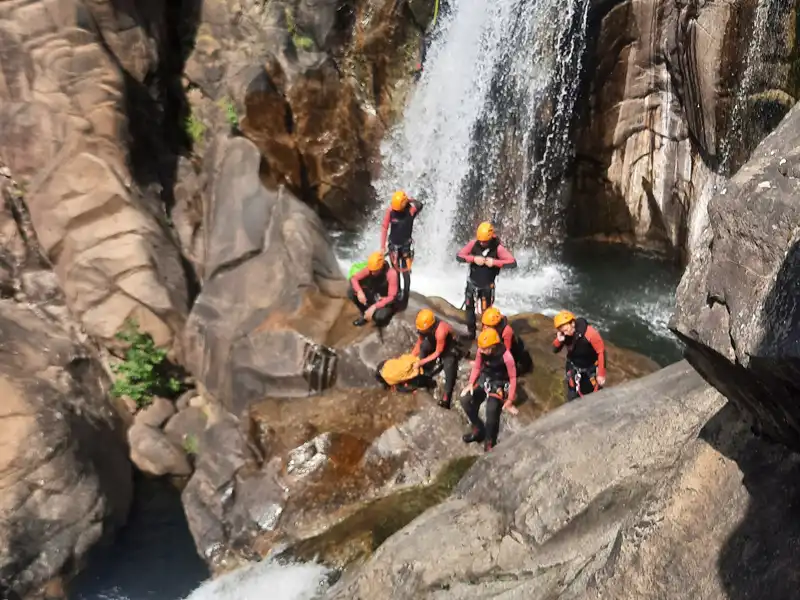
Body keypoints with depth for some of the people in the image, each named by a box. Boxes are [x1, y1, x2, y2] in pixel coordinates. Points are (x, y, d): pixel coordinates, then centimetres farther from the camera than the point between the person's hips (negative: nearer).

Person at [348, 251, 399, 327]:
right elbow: (353, 278, -11)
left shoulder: (391, 274, -29)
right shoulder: (369, 269, -16)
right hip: (373, 296, 5)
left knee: (379, 317, -37)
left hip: (385, 301, -5)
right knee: (351, 292, -18)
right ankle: (365, 315, 1)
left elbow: (391, 297, -28)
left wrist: (374, 307, -37)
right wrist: (359, 291, -31)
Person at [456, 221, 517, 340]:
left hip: (487, 286, -3)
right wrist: (474, 259, -26)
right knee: (469, 308, 14)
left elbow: (513, 263, -24)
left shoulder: (497, 248, -19)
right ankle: (471, 332, 31)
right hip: (472, 283, 3)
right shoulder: (474, 244, -13)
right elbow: (458, 256, -12)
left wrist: (495, 262, -32)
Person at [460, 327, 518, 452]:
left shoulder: (506, 357, -27)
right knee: (465, 400, -9)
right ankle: (478, 430, 13)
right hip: (484, 379, 5)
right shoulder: (481, 351, -14)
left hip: (499, 384, -5)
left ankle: (489, 444, 0)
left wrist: (510, 400, -12)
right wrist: (471, 384, -7)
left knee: (492, 411, -22)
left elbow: (512, 377, -16)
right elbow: (477, 367, 5)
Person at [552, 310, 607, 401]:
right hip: (574, 368, 3)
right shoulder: (563, 334, -19)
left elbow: (601, 352, -23)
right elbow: (555, 350, -7)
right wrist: (559, 340, -31)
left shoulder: (589, 333, -33)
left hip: (591, 369, -3)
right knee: (572, 398, 7)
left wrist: (601, 374, -19)